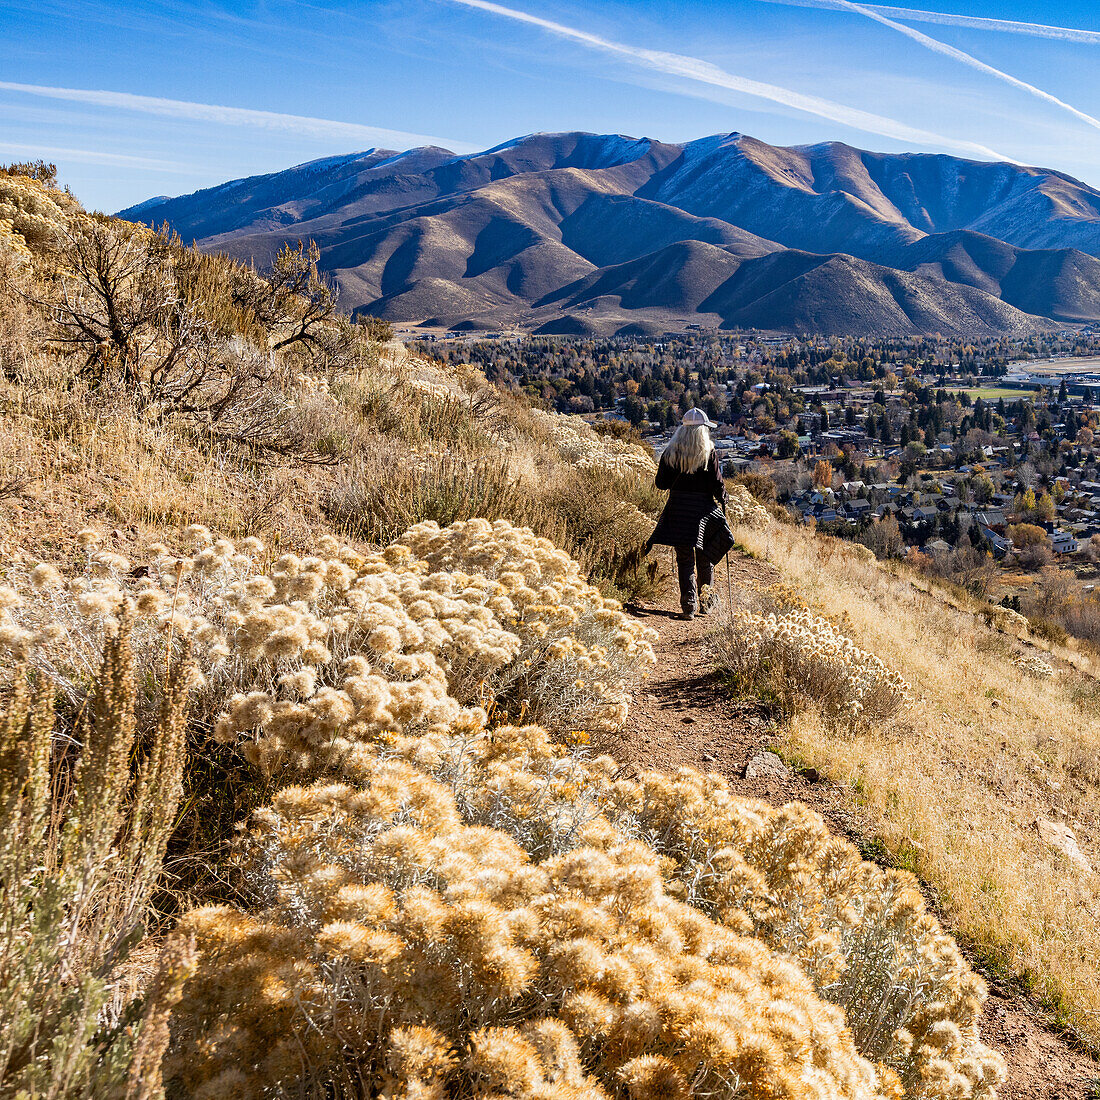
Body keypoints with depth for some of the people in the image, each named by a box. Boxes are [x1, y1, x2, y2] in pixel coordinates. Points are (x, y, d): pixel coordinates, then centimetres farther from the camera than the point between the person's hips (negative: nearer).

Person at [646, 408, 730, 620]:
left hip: (678, 508, 1)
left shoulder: (670, 453, -1)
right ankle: (705, 603, 23)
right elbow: (716, 484, -8)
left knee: (684, 559, 5)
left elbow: (661, 483, 2)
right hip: (703, 508, -1)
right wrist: (724, 498, 12)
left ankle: (688, 606, -3)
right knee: (705, 559, 15)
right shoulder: (708, 453, -7)